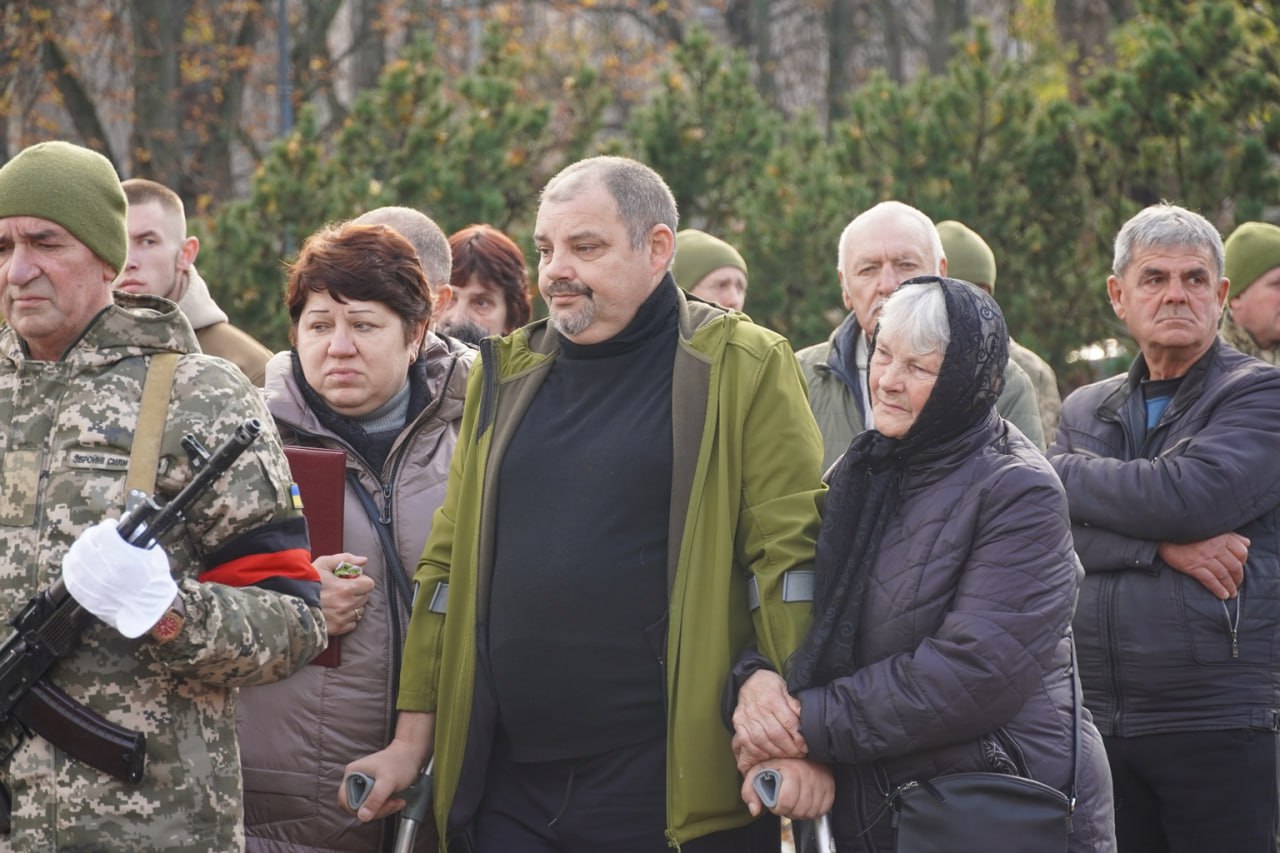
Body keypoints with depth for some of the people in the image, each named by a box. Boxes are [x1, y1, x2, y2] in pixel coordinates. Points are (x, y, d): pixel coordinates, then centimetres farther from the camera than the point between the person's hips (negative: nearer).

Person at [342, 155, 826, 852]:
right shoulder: (505, 372, 14)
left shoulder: (743, 370, -2)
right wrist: (413, 739, 13)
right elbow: (450, 563, 16)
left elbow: (791, 558, -7)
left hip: (674, 792, -4)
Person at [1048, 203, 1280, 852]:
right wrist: (1163, 547, -16)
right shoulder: (1084, 411, 15)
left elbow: (1187, 495, -17)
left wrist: (1063, 473, -3)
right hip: (1095, 720, 4)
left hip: (1219, 723, -4)